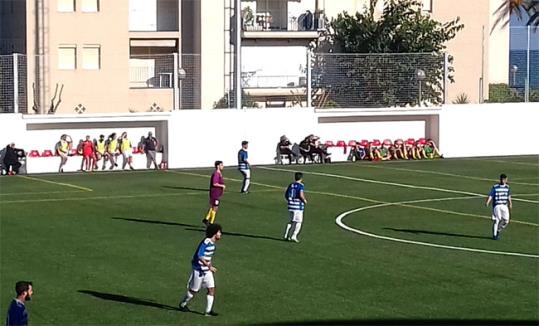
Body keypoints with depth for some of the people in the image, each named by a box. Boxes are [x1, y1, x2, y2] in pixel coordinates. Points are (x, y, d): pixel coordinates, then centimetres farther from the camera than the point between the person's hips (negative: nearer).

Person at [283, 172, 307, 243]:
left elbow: (286, 195, 11)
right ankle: (294, 236, -5)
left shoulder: (291, 185, 9)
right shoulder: (301, 185, -9)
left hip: (291, 205, 6)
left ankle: (286, 235, 13)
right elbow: (301, 195, -21)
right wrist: (304, 200, -3)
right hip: (298, 206, -6)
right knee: (298, 222, 3)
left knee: (291, 221, 17)